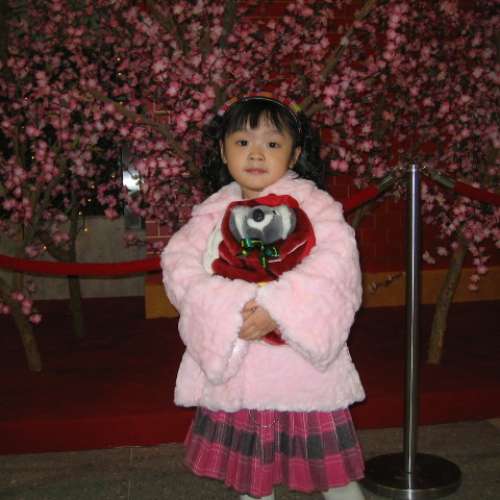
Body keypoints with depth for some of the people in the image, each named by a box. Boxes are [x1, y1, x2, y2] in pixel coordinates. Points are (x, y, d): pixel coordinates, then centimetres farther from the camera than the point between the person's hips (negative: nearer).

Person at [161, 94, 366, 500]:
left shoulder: (312, 203, -4)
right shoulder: (213, 211, 6)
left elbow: (335, 261, -18)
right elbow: (179, 262, -6)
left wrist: (277, 307, -27)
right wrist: (228, 307, -22)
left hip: (303, 364, -3)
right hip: (232, 367, 3)